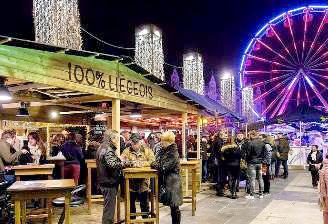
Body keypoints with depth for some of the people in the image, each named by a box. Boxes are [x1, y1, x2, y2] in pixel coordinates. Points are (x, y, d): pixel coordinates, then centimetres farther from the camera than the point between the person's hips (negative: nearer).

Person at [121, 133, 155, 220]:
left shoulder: (147, 150, 0)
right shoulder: (127, 151, 3)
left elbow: (153, 161, -12)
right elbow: (121, 161, -11)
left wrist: (140, 164, -21)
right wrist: (129, 162, -30)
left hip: (143, 182, 0)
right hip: (130, 183, 1)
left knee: (144, 204, 12)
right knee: (131, 203, 13)